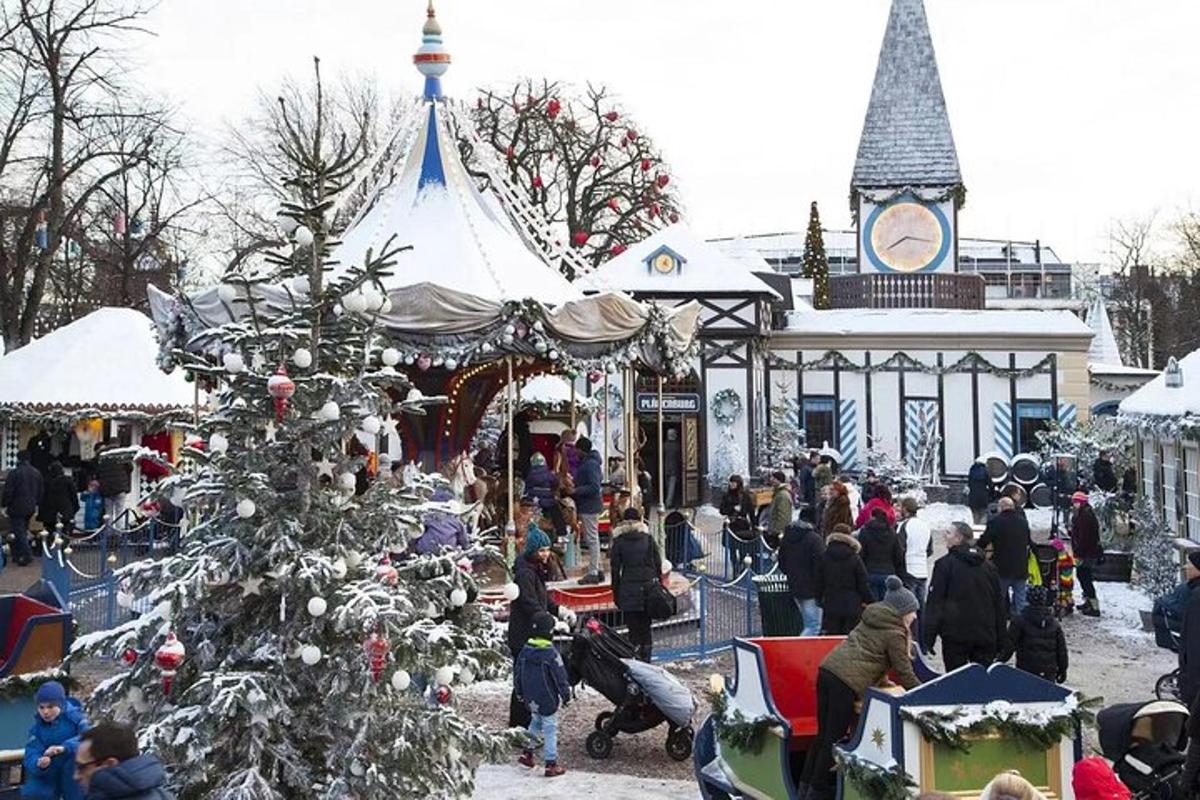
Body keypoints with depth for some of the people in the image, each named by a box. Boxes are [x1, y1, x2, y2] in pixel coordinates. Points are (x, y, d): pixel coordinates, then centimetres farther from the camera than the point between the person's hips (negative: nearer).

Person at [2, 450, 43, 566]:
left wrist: (5, 505, -4)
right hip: (30, 508, 7)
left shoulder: (14, 473, -14)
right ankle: (17, 554, 17)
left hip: (17, 508, -7)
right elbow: (40, 492, 16)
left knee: (18, 531, -4)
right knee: (23, 531, 14)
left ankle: (27, 554, -14)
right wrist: (36, 504, 23)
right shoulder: (36, 473, 9)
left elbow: (8, 491, -13)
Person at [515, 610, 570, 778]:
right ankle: (551, 765, 5)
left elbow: (517, 674, 9)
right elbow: (560, 677, -14)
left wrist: (520, 692, 22)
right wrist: (566, 695, -1)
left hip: (530, 698, 6)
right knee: (550, 729, 2)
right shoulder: (551, 653, -20)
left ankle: (527, 751, 22)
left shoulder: (525, 650, -1)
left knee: (536, 721, 27)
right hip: (547, 700, -6)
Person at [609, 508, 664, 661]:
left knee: (633, 627, 1)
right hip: (648, 588, 2)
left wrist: (615, 593, 5)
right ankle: (646, 658, 16)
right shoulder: (649, 539, 2)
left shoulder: (619, 541, -2)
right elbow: (658, 564, 5)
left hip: (628, 589, -2)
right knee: (645, 626, 13)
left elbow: (615, 568, -1)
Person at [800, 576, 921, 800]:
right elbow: (904, 673, 0)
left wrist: (882, 678, 38)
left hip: (827, 670, 8)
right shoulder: (894, 634, -2)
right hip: (847, 682, -8)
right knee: (834, 739, 3)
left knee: (824, 734, 16)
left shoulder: (871, 619, 21)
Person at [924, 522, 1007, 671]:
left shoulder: (945, 564, -6)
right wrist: (1000, 642, 18)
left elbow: (934, 603, -9)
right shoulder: (988, 566, 12)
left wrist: (928, 639, -8)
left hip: (955, 637, -5)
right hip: (985, 637, 5)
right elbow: (999, 604, 14)